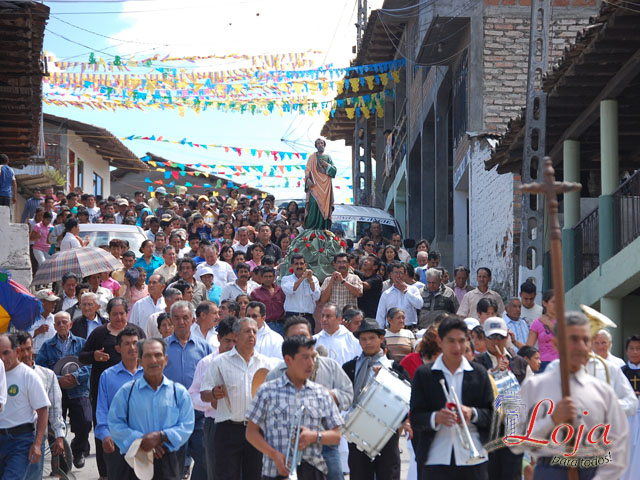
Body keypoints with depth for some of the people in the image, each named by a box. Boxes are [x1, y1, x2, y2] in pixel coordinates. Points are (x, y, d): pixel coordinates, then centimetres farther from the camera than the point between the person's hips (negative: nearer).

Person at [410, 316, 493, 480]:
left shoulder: (479, 373, 11)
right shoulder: (424, 374, 6)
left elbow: (491, 414, 9)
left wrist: (473, 413, -13)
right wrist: (435, 418, -21)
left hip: (473, 459, 2)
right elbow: (415, 418, 0)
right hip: (435, 461, -2)